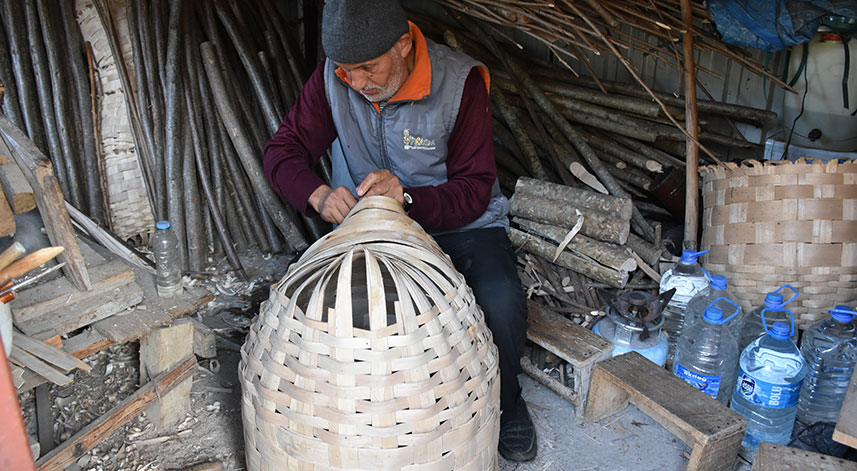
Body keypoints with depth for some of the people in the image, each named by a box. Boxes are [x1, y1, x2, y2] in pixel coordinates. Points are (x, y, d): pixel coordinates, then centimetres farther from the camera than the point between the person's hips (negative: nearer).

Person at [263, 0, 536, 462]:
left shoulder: (460, 83, -19)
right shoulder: (333, 77, -9)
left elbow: (474, 191, -18)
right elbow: (283, 150, -6)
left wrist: (407, 197, -36)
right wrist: (318, 194, -28)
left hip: (458, 223, -2)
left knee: (501, 302, -29)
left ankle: (504, 401, 5)